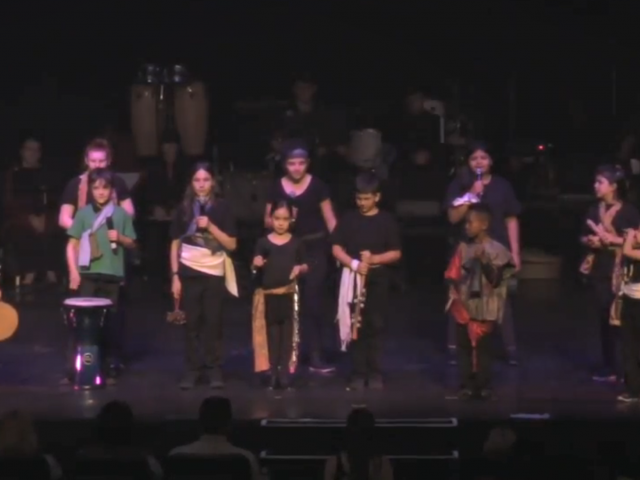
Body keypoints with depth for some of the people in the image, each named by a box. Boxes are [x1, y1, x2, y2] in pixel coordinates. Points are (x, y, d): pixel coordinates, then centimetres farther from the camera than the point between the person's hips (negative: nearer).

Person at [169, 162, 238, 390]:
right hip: (189, 272, 1)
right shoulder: (184, 208, 3)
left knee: (213, 322, 2)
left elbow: (232, 244, -3)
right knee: (191, 323, 3)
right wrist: (175, 276, -1)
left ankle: (214, 369, 9)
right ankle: (192, 369, 9)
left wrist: (210, 226, -15)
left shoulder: (222, 207, 0)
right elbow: (175, 244, 4)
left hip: (215, 272, -1)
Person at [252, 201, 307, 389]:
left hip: (289, 293, 0)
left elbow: (304, 265, 10)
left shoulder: (295, 243, 4)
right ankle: (273, 372, 10)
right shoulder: (264, 242, 2)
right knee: (271, 331, 5)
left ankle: (285, 372, 6)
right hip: (268, 293, 0)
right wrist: (257, 264, -18)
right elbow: (256, 266, 4)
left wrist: (299, 269, -11)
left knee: (288, 331, 2)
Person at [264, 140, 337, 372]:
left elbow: (330, 219, -1)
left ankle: (314, 355, 0)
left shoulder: (317, 185, -2)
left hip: (315, 248, -2)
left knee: (313, 301, -4)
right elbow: (268, 221, 8)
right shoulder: (278, 188, 3)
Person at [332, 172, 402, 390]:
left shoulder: (386, 220, 0)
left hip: (377, 279, -1)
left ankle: (374, 372, 11)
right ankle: (359, 372, 6)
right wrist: (354, 264, -15)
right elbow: (336, 248, 1)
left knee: (375, 326, 2)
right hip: (353, 279, 1)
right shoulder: (349, 219, 3)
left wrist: (374, 259, -16)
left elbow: (396, 253, 0)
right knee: (356, 326, 1)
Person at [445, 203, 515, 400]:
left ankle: (483, 386, 12)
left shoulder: (496, 249, -7)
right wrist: (454, 292, -10)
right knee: (464, 347, 5)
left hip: (484, 308, -4)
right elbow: (452, 275, 6)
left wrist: (484, 262, -23)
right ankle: (467, 386, 11)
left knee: (483, 347, 3)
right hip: (464, 306, 4)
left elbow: (495, 280, -11)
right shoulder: (463, 247, 4)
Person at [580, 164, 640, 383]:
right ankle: (609, 365, 14)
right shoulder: (594, 210, 11)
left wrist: (612, 239, -16)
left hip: (620, 271, -5)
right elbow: (584, 237, 19)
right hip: (599, 270, 5)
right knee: (604, 317, 7)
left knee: (619, 317, -10)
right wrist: (589, 241, -3)